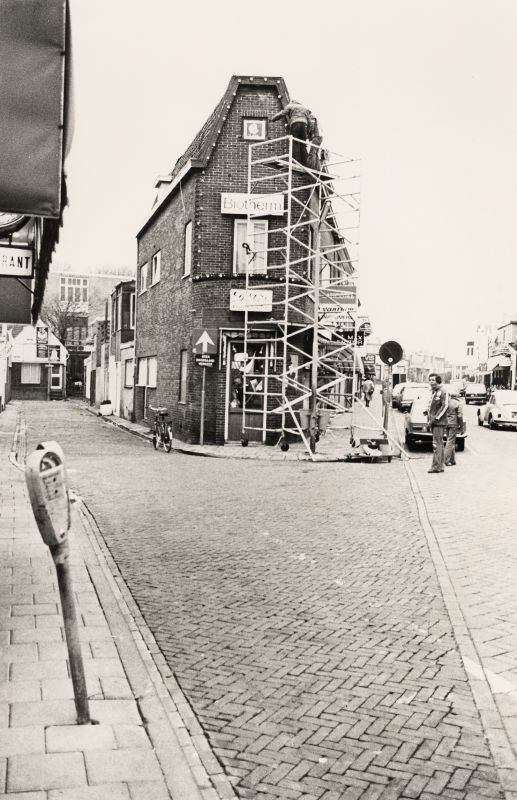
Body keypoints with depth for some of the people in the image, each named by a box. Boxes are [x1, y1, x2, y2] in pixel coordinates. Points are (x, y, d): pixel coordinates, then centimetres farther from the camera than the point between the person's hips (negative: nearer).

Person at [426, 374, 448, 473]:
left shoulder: (442, 391, -9)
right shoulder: (433, 392, 18)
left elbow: (445, 406, -16)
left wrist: (436, 418, -17)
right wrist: (429, 418, 14)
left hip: (439, 422, -9)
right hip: (433, 422, 9)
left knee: (437, 444, -11)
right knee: (439, 444, 11)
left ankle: (436, 466, -12)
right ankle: (440, 466, 15)